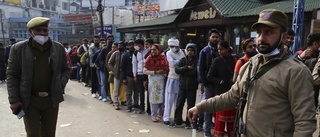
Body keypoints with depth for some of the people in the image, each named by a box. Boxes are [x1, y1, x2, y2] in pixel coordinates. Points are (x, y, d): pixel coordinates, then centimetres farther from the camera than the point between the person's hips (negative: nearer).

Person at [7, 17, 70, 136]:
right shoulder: (18, 49, -4)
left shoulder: (58, 48, 1)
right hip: (29, 100, -2)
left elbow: (66, 70, 11)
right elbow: (12, 75, -3)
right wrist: (14, 100, -8)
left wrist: (60, 85, -5)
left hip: (52, 99, 2)